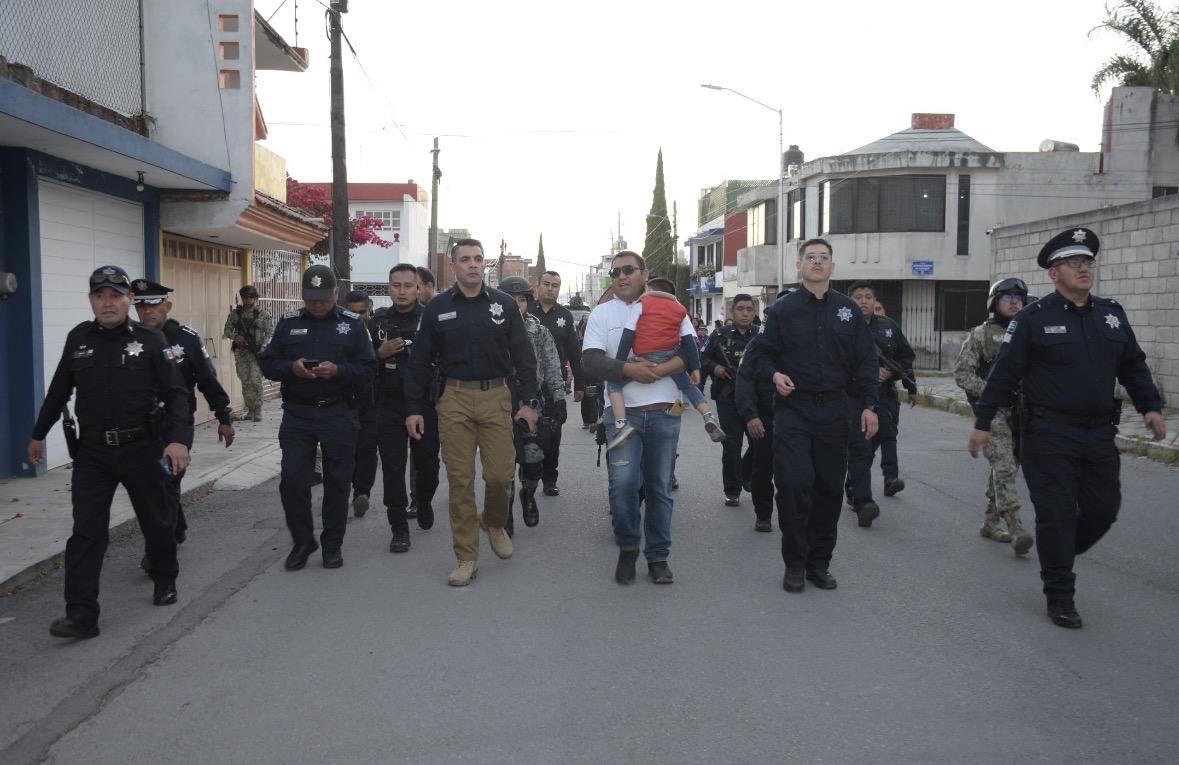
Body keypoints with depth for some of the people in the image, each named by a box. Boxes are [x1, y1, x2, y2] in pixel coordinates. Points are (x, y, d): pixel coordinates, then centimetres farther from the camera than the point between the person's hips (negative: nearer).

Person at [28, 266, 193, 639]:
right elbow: (58, 392, 17)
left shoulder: (151, 340, -4)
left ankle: (164, 581, 37)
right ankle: (81, 615, -1)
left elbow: (176, 393, -8)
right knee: (86, 532, -3)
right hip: (92, 452, 2)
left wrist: (179, 439, -21)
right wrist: (38, 434, 24)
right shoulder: (78, 339, 5)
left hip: (141, 449, -2)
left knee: (156, 521, 13)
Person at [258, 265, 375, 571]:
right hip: (297, 414, 1)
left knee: (337, 482, 6)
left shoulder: (352, 324, 2)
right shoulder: (289, 322, 7)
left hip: (339, 416, -1)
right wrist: (292, 368, -14)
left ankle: (332, 544, 21)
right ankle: (302, 541, 18)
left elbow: (366, 371, -3)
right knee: (292, 480, -1)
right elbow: (267, 363, 5)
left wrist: (337, 371, -21)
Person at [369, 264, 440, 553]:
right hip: (389, 405, 1)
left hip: (426, 405, -1)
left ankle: (423, 503, 41)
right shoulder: (378, 321, 7)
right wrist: (381, 353, -8)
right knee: (393, 468, 0)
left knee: (427, 464, 10)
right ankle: (399, 528, 10)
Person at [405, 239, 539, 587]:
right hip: (454, 399, 0)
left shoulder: (504, 304, 4)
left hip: (496, 397, 0)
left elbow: (523, 356, 6)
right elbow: (420, 361, 7)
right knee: (460, 479, 1)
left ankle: (495, 523, 31)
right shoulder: (437, 308, 5)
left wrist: (528, 401, -1)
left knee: (500, 474, -3)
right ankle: (467, 558, 11)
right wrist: (414, 408, 3)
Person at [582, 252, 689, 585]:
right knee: (623, 484, -12)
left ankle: (658, 556, 21)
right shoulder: (602, 313, 7)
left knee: (659, 487, 8)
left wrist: (662, 369, -17)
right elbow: (590, 361, -4)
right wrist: (628, 369, -17)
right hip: (622, 412, -1)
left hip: (664, 412, 1)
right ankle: (627, 549, 11)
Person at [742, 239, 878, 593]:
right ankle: (794, 564, 7)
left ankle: (820, 563, 21)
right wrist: (773, 374, -13)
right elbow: (757, 354, 7)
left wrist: (868, 405, 3)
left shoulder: (848, 310, 8)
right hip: (793, 409, -2)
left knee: (830, 488, 7)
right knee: (794, 485, -8)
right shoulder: (783, 309, 2)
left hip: (834, 411, 3)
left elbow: (866, 361, 10)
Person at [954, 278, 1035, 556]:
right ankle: (1016, 530, -18)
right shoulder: (981, 335, -1)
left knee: (1005, 469, 11)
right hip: (993, 412, -5)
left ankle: (990, 523, 24)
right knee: (1004, 469, -13)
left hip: (1022, 414, 5)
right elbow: (961, 373, -5)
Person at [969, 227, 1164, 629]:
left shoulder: (1112, 314, 10)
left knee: (1104, 509, 10)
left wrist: (1150, 406, 6)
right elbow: (1004, 372, -7)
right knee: (1057, 515, -1)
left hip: (1100, 436, 6)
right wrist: (982, 422, -8)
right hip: (1050, 437, -5)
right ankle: (1060, 598, 11)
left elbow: (1134, 365, 18)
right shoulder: (1034, 318, -7)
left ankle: (1058, 556, 36)